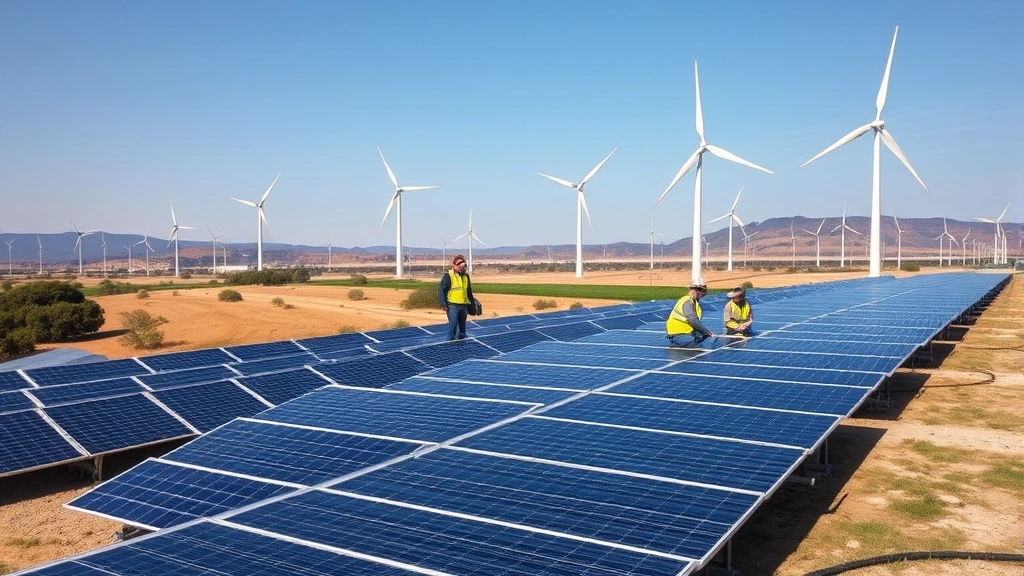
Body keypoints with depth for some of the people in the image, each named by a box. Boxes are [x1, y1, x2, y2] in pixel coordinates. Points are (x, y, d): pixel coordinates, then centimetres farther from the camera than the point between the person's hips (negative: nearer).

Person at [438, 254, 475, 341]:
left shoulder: (466, 276, 10)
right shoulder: (448, 276, -9)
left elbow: (469, 291, 22)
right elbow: (441, 290, -9)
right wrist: (444, 304, -14)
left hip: (463, 305, 6)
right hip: (452, 305, -6)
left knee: (462, 324, 14)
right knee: (453, 322, -14)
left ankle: (461, 338, 27)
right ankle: (450, 340, -7)